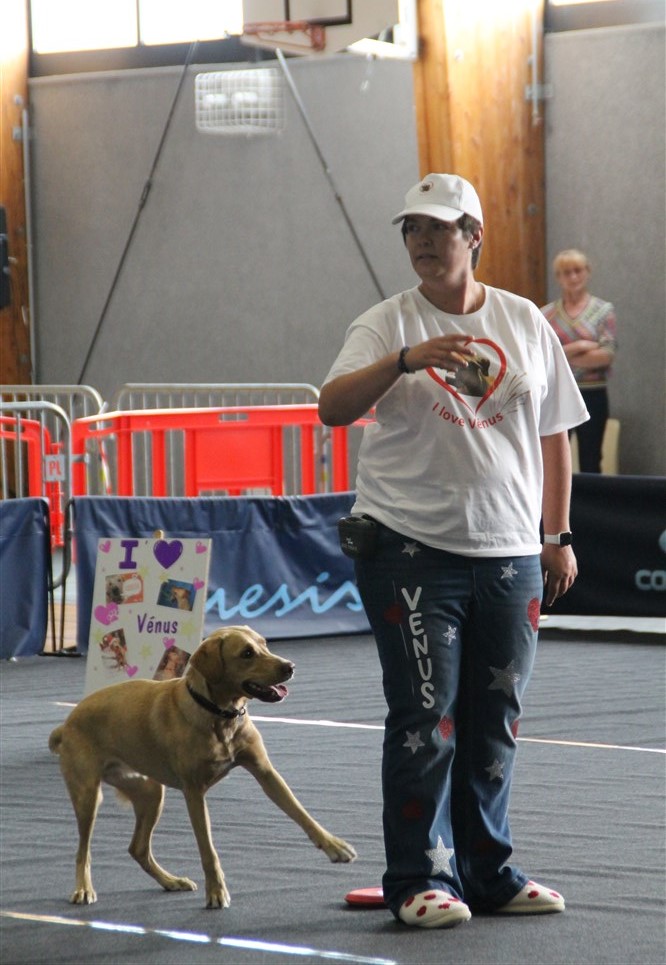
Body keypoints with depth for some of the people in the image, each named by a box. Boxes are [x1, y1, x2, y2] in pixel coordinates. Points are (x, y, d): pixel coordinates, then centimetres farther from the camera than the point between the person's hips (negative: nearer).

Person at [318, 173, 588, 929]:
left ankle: (486, 872, 19)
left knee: (495, 721, 9)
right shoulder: (387, 325, -1)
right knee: (424, 718, -5)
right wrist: (403, 360, -31)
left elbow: (553, 433, 15)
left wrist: (559, 536, 11)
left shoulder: (525, 323, 10)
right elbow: (332, 407, -16)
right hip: (411, 548, -4)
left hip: (509, 554, 4)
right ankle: (419, 880, 1)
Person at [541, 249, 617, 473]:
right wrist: (576, 348, -16)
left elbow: (607, 355, -10)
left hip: (592, 395, -1)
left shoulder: (603, 311, 2)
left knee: (590, 463, 4)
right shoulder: (546, 314, 6)